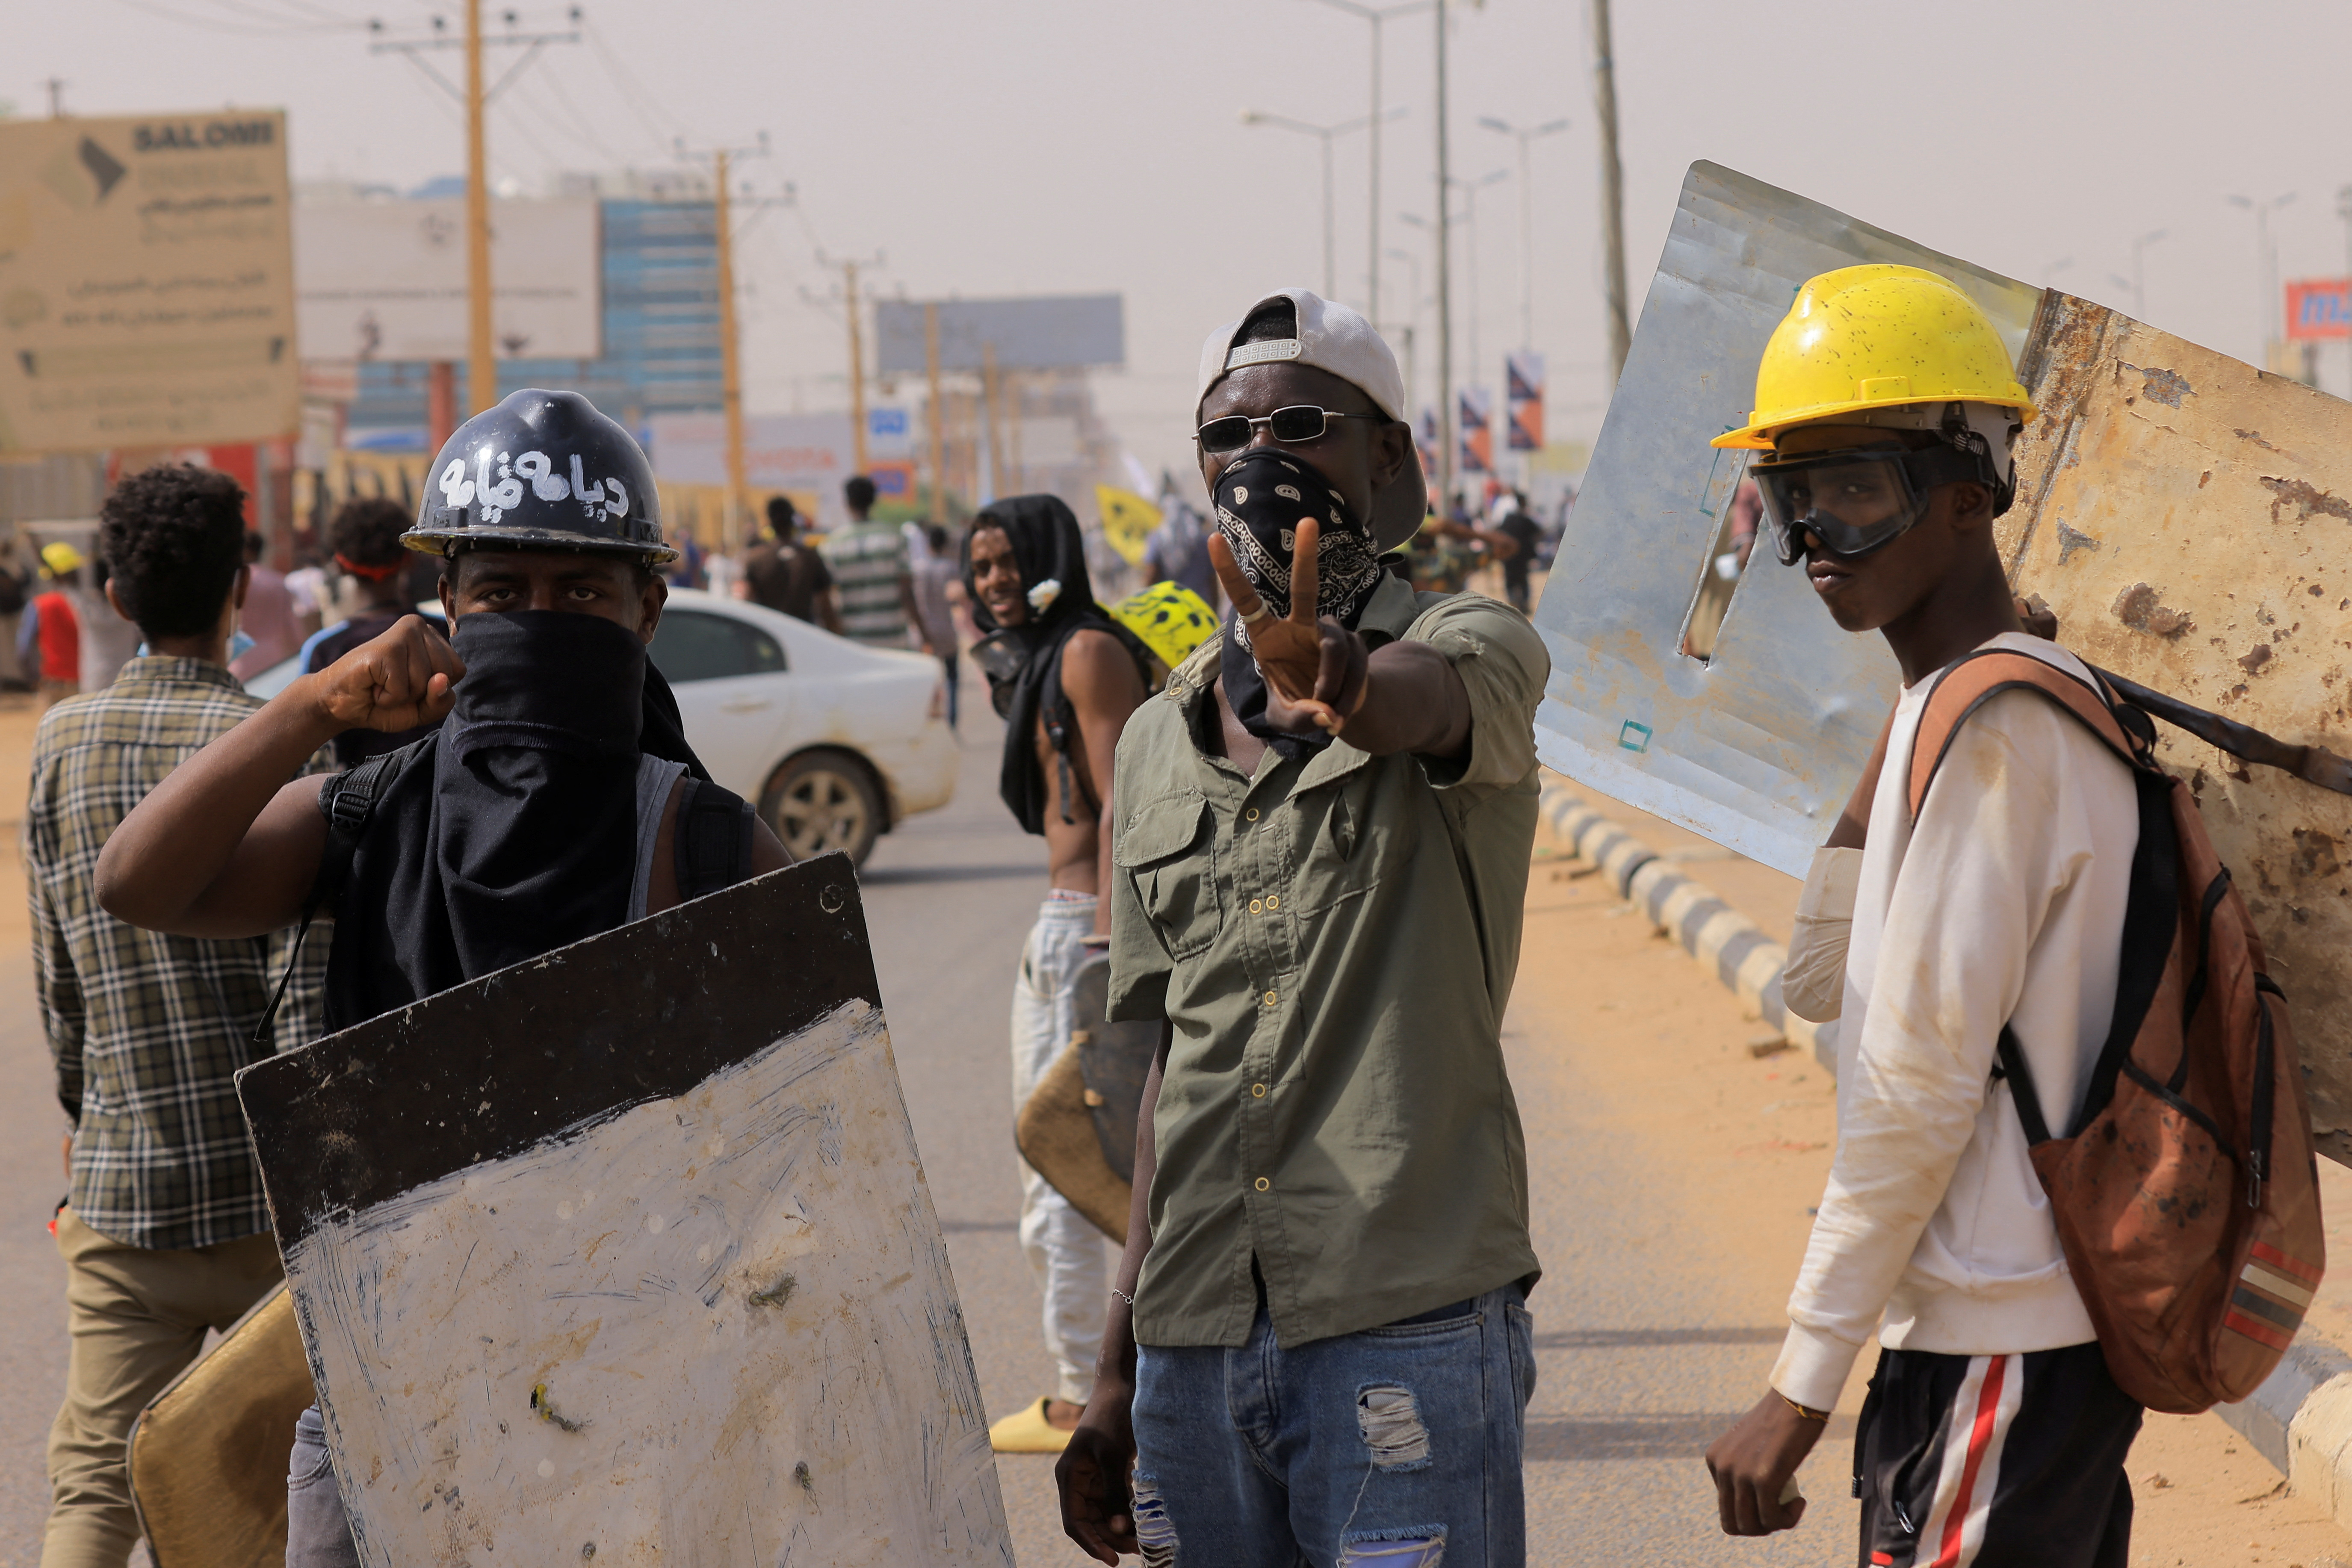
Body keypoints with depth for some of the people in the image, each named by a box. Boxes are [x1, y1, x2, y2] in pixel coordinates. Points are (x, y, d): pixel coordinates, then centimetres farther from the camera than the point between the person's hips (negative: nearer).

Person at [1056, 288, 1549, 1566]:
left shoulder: (1467, 644, -1)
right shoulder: (1155, 743, 15)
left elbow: (1427, 696, -27)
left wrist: (1346, 685, -51)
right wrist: (1117, 1375, 16)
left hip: (1407, 1329, -5)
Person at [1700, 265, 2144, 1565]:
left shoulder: (1989, 732, -16)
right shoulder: (2049, 707, 14)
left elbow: (1918, 1089, -18)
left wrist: (1803, 1383, -15)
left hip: (1997, 1347, -10)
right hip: (2069, 1326, 10)